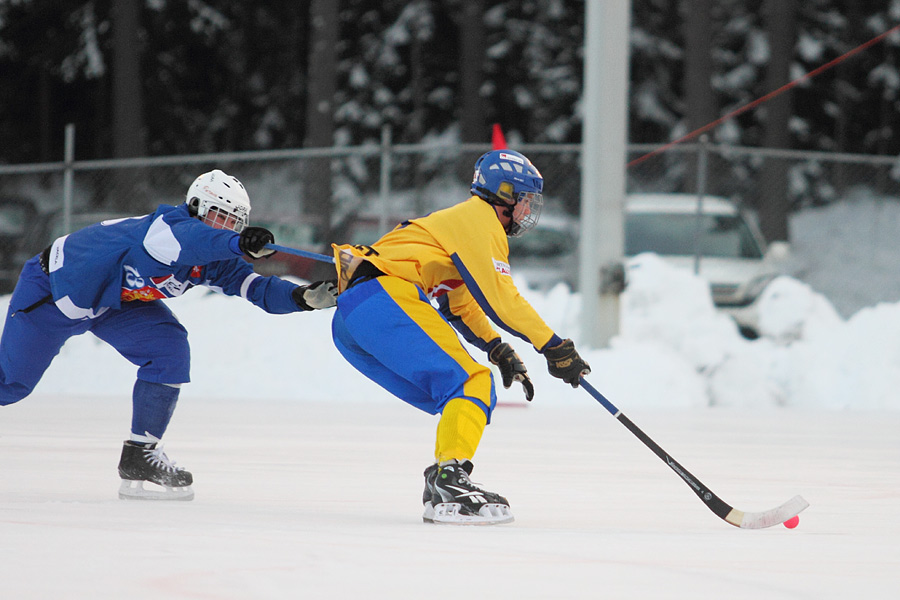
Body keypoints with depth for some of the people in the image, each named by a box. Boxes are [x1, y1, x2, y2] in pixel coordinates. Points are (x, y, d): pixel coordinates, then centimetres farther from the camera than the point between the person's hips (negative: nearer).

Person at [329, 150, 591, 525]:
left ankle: (443, 490, 4)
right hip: (385, 297, -10)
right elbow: (499, 299, -10)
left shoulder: (459, 220, 32)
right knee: (473, 382, -16)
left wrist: (500, 352, 24)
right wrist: (554, 347, -7)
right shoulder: (479, 219, 0)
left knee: (458, 398, 13)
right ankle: (449, 481, -30)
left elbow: (462, 308, 37)